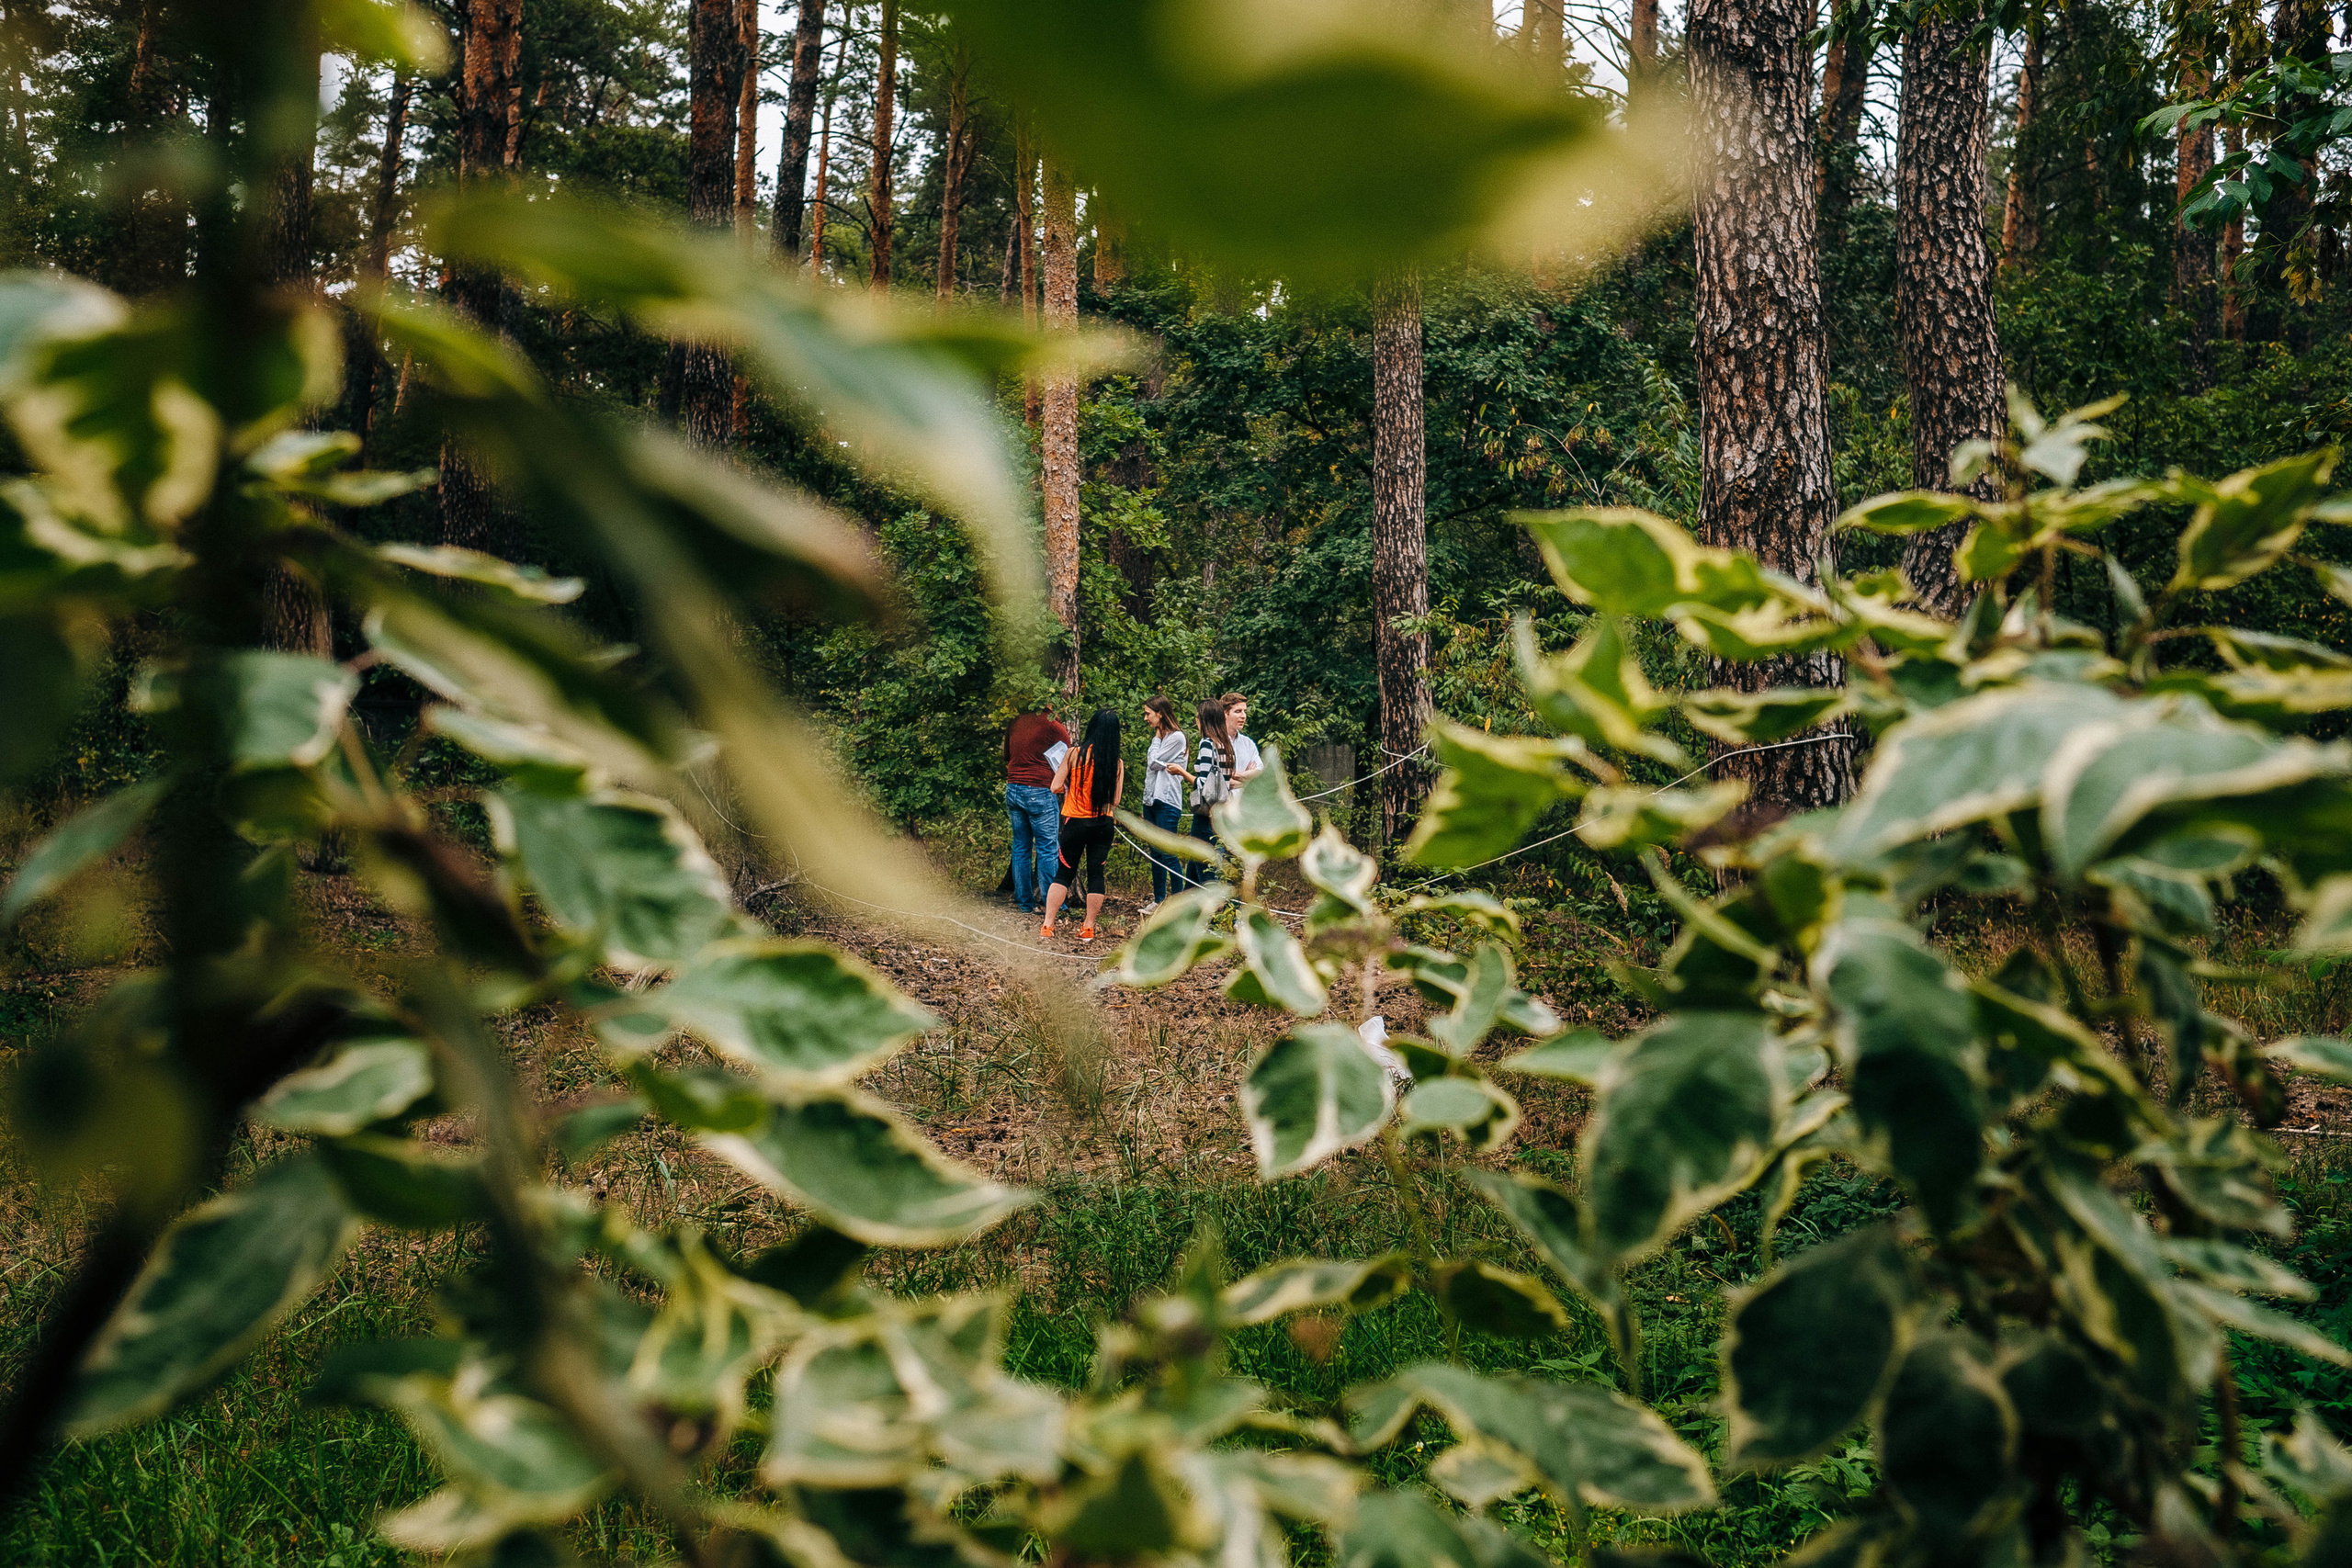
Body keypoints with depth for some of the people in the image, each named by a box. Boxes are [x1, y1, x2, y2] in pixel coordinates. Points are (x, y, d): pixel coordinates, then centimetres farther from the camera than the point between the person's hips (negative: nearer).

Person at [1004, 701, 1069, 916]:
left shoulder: (1014, 723, 9)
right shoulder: (1052, 726, -8)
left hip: (1012, 790, 6)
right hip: (1039, 791, -6)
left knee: (1020, 847, 12)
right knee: (1048, 848, 1)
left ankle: (1025, 901, 15)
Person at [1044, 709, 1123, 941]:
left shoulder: (1074, 753, -10)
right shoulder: (1117, 763, -5)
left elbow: (1056, 787, -9)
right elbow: (1115, 800, -4)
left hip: (1075, 822, -1)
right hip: (1103, 824, 1)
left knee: (1064, 873, 10)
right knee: (1096, 874, 10)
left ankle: (1047, 924, 5)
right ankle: (1089, 928, 11)